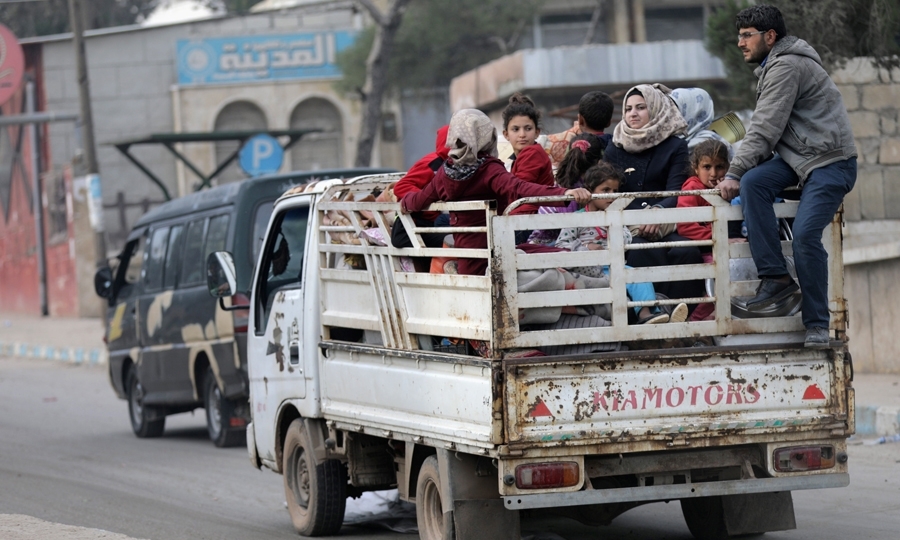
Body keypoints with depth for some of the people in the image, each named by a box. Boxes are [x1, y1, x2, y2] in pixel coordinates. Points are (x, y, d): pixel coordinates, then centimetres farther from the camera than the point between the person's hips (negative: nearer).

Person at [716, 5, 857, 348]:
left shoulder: (786, 67, -14)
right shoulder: (774, 66, 19)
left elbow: (765, 128, -19)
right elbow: (766, 130, 17)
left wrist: (734, 173, -17)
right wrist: (740, 174, 6)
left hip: (830, 162, -9)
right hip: (797, 158, 9)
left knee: (805, 236, -20)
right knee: (752, 183, -17)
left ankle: (817, 325, -8)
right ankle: (775, 277, -17)